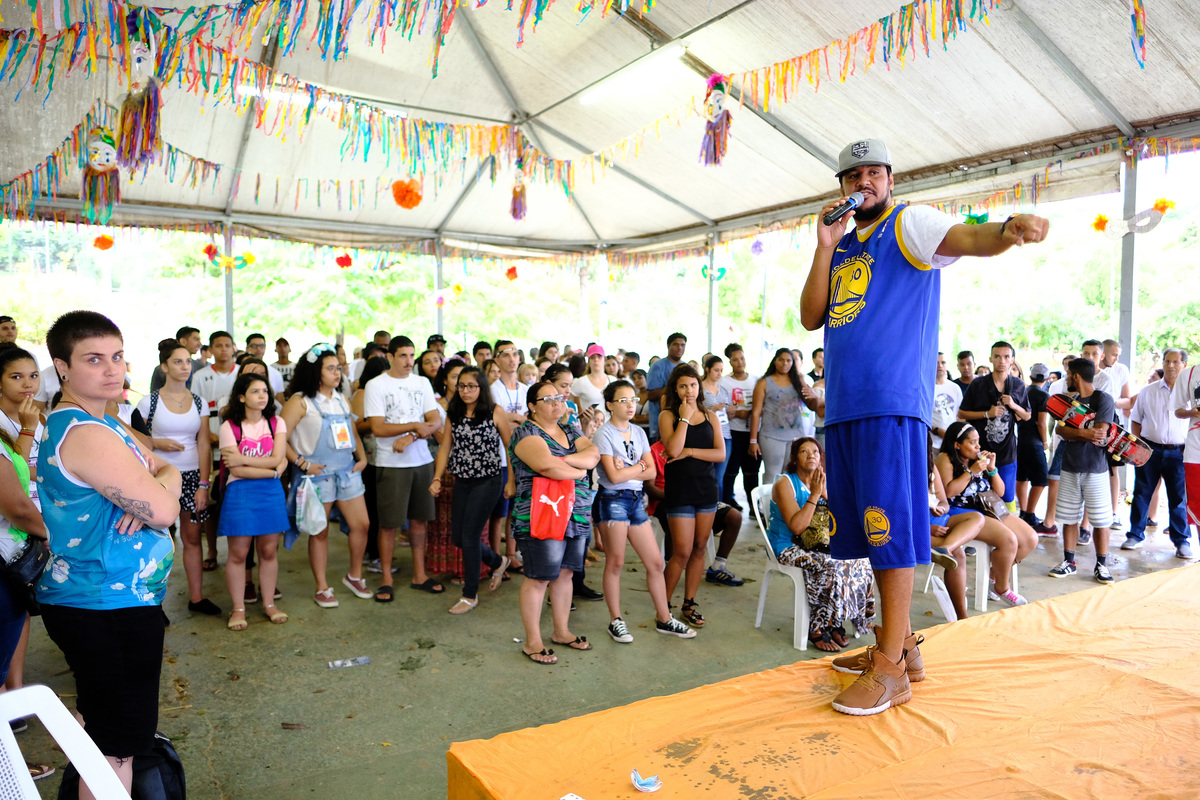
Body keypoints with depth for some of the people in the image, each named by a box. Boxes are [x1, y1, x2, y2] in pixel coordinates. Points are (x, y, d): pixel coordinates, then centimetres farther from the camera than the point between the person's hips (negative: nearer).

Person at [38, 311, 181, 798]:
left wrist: (157, 482, -15)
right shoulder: (84, 433, -23)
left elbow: (171, 474, 7)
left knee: (103, 731, 26)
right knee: (117, 743, 2)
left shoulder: (102, 423, 10)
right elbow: (163, 512, -25)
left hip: (102, 601, 11)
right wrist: (157, 493, -3)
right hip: (108, 608, -11)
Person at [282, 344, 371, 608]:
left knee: (361, 524, 6)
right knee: (319, 532, 4)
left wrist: (362, 458, 9)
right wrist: (302, 463, -15)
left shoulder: (342, 400, 13)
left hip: (347, 470, 6)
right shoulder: (300, 401, -7)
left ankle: (354, 576, 26)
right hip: (317, 473, -6)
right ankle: (322, 588, 17)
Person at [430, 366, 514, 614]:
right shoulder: (453, 414, 7)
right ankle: (498, 561, 37)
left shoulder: (495, 412, -7)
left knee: (469, 536, -8)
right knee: (458, 537, 9)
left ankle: (470, 595, 10)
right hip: (462, 481, 6)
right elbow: (445, 447, 7)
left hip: (488, 480, -6)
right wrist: (437, 478, -2)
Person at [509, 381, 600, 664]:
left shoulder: (570, 431, 16)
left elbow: (593, 454, 0)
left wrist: (562, 460, -16)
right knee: (538, 577, -2)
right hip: (540, 517, -7)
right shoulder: (526, 432, -7)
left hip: (576, 516, 7)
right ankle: (532, 641, 9)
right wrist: (579, 471, -8)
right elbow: (546, 465, -24)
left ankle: (562, 631, 27)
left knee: (565, 573, 13)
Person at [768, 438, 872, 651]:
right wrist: (814, 495, -19)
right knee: (831, 567, -30)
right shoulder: (785, 484, -10)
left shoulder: (823, 482, 10)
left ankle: (835, 624, -8)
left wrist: (825, 493, -11)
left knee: (859, 561, -17)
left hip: (816, 545, 6)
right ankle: (817, 631, -17)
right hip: (788, 548, -6)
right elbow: (796, 526, -21)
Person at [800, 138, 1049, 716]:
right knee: (873, 530, 12)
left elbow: (969, 239, -18)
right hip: (842, 403, 7)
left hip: (892, 402, -7)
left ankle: (890, 669, 1)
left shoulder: (908, 225, 3)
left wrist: (1009, 229, -40)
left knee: (890, 528, -7)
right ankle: (900, 642, 25)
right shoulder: (841, 246, 21)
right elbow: (811, 318, 11)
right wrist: (825, 248, 3)